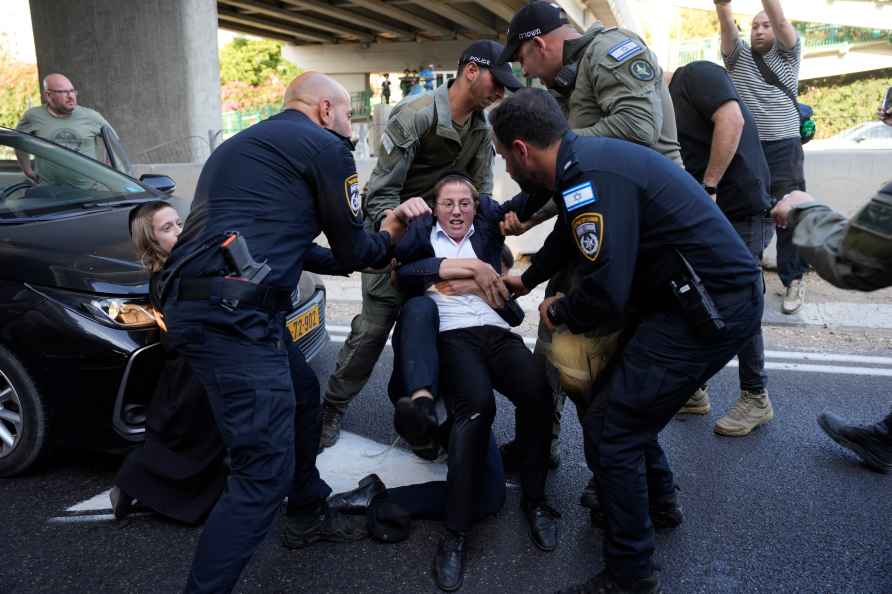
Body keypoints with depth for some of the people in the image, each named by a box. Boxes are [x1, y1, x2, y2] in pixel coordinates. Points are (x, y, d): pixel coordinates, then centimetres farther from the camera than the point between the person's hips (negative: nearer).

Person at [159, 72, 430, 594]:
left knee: (297, 397, 27)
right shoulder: (325, 147, 0)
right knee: (265, 471, -7)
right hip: (234, 315, -10)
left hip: (191, 304, 10)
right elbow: (354, 251, 4)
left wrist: (385, 229, 29)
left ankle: (309, 515, 43)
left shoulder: (243, 144, 26)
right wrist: (390, 236, 28)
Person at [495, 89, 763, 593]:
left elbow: (604, 295, -27)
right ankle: (658, 495, 41)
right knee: (613, 392, 21)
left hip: (714, 309, -10)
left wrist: (557, 311, -5)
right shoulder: (584, 160, 9)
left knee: (609, 430, -6)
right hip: (702, 297, 10)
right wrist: (527, 279, 44)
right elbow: (567, 236, 28)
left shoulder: (589, 178, -23)